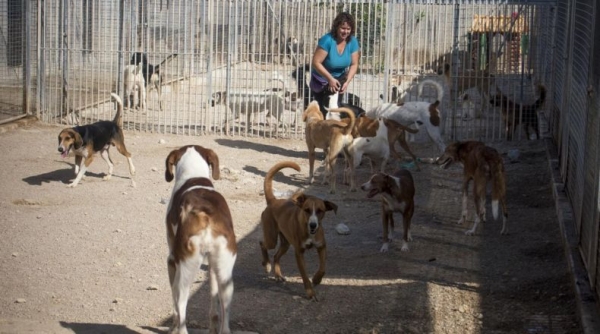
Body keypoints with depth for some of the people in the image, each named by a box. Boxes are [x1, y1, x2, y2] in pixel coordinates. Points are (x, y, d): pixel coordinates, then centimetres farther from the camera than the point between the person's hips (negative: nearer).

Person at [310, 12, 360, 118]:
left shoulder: (352, 41, -11)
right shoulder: (327, 40, -27)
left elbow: (354, 64, -6)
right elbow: (316, 62, -27)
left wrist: (347, 82, -19)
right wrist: (330, 78, -30)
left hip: (339, 79, 5)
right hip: (322, 81, -5)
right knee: (324, 111, -7)